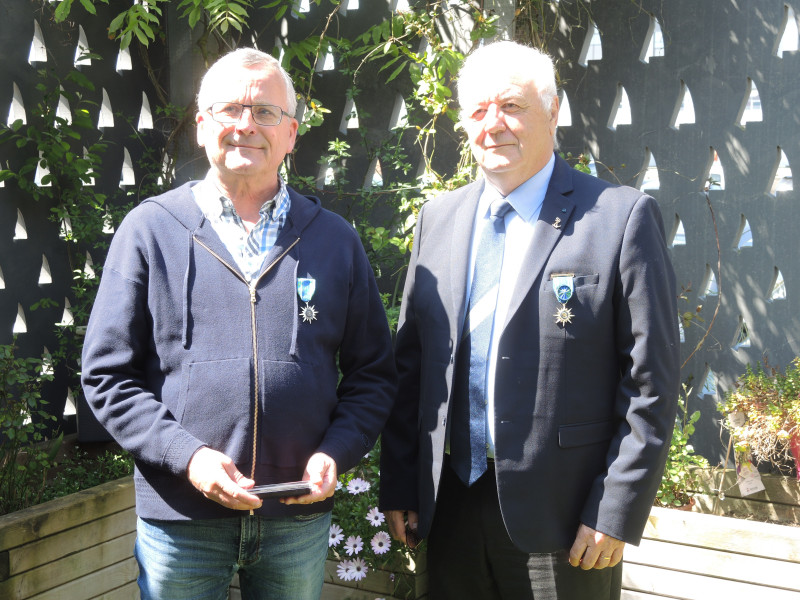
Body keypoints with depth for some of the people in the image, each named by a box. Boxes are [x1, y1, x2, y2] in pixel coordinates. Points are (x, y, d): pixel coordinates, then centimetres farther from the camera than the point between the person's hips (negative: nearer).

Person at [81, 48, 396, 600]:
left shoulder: (336, 240, 4)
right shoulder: (150, 230, -1)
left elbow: (373, 373, 7)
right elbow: (108, 374, -1)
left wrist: (337, 452, -9)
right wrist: (186, 457, -13)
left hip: (300, 516, 2)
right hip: (180, 518, -1)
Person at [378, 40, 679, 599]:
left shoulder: (623, 216, -8)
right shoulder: (438, 218, 7)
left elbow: (651, 382, -9)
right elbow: (410, 362, 8)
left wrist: (618, 514, -11)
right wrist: (398, 487, 6)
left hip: (563, 519, -4)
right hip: (451, 507, 4)